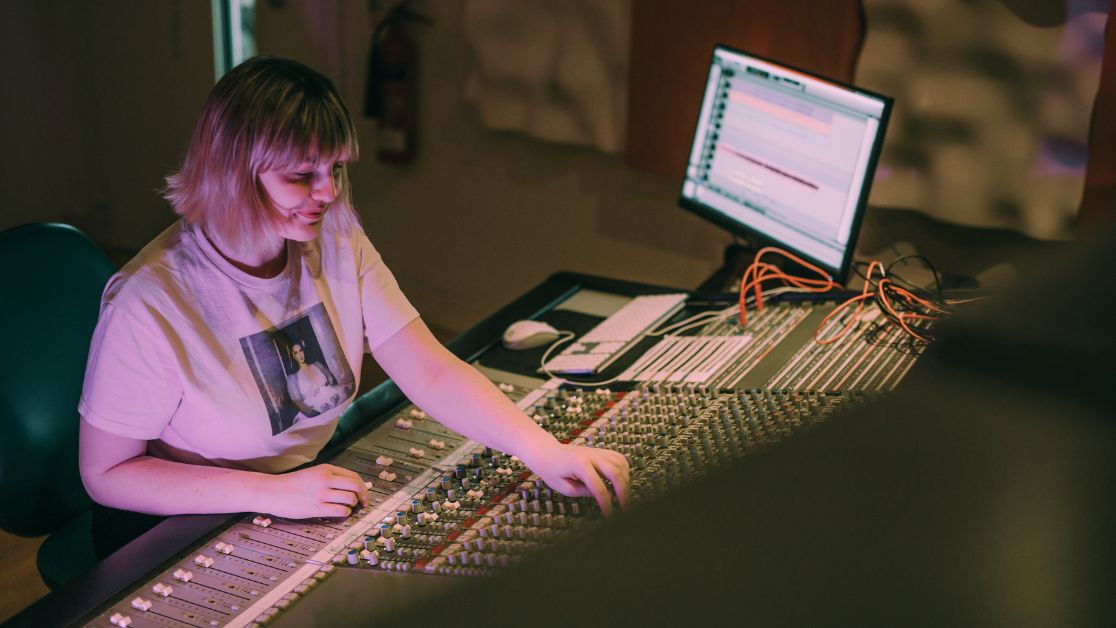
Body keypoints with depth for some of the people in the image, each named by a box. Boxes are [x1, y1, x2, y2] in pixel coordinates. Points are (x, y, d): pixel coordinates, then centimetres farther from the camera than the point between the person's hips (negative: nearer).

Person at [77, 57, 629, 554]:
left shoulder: (339, 245, -5)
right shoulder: (150, 304, -24)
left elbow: (432, 374, -9)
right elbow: (105, 474, -17)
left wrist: (544, 452, -24)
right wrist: (272, 492, -26)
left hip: (316, 496, 6)